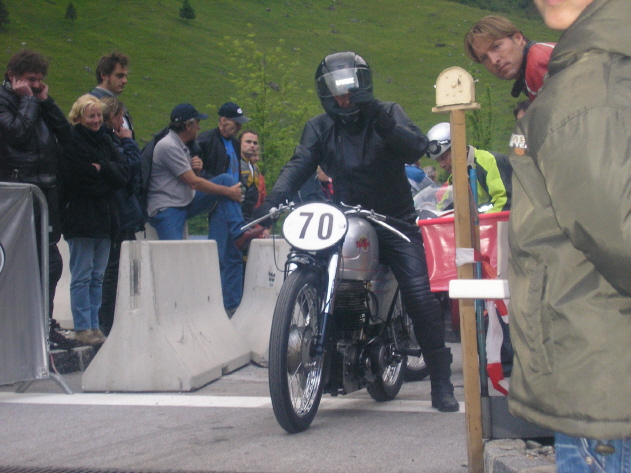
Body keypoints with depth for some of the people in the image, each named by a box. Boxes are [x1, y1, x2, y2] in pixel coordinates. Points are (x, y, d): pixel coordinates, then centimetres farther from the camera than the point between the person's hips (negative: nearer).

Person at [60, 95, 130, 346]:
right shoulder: (73, 143, -7)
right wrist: (109, 174, -4)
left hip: (104, 217, 7)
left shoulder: (105, 140, 14)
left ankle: (94, 326, 15)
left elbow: (124, 172, 4)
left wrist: (101, 169, -12)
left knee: (97, 276, 10)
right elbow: (80, 179, -17)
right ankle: (82, 328, 0)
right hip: (80, 218, -7)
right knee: (82, 276, -4)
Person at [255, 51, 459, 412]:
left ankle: (441, 381, -2)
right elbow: (299, 166, -7)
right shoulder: (319, 128, 8)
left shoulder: (389, 113, 2)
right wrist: (271, 202, -25)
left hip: (395, 221, -2)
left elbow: (416, 148, -15)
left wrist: (382, 122, -30)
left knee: (420, 297, -12)